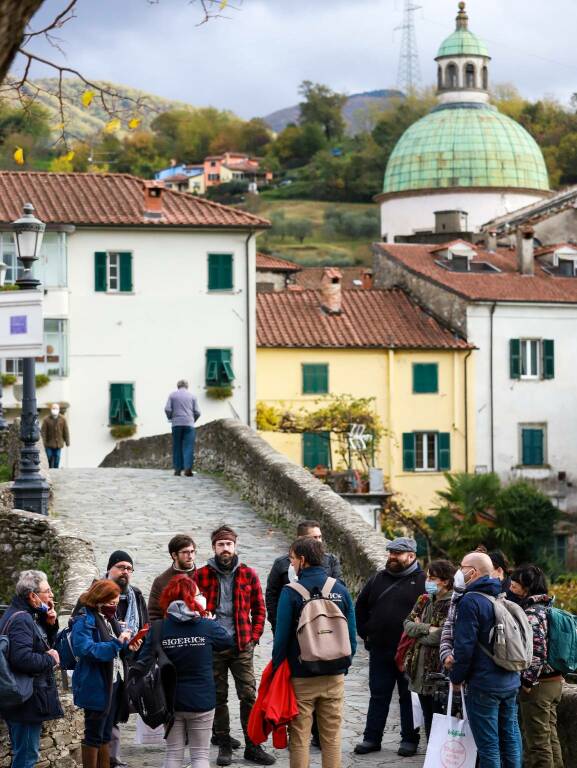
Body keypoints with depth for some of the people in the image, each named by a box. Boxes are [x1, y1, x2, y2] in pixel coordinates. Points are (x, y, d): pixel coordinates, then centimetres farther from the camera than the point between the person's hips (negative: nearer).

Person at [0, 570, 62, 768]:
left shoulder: (27, 616, 13)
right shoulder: (20, 620, -19)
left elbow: (45, 645, 22)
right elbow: (23, 659, -32)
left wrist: (50, 625, 4)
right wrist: (51, 660, -16)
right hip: (26, 702, -11)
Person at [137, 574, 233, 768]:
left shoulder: (159, 629, -8)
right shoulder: (207, 626, -10)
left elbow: (144, 663, -11)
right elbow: (229, 641, 9)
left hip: (171, 700, 2)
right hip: (201, 700, -2)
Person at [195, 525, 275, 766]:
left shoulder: (248, 574, 4)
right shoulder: (202, 575, 0)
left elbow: (259, 609, 10)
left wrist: (254, 636, 1)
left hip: (242, 646, 0)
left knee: (249, 696, -1)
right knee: (218, 697, 6)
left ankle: (253, 746, 6)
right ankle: (224, 746, 14)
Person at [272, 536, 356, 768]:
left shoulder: (291, 592, -10)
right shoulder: (340, 590, 1)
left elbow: (282, 637, -9)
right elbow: (352, 635, 4)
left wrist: (277, 671, 2)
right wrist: (344, 666, 14)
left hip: (301, 678, -3)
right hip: (334, 677, 3)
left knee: (299, 739, 4)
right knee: (332, 738, 10)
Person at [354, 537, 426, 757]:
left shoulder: (422, 581, -5)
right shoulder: (378, 579, 11)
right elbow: (361, 606, 21)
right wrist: (365, 633, 13)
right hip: (379, 650, 5)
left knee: (409, 696, 5)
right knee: (378, 695, 10)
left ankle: (409, 739, 12)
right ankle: (371, 738, 15)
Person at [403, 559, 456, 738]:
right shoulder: (425, 601, 13)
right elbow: (408, 623, 5)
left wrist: (419, 631, -6)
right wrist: (427, 629, -13)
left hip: (440, 671, -8)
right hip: (421, 669, 8)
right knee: (427, 718, 14)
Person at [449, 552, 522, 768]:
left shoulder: (471, 601, -14)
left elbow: (464, 645, -18)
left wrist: (457, 677, -6)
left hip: (483, 684, -8)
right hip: (511, 681, 8)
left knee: (487, 742, -4)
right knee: (510, 737, 13)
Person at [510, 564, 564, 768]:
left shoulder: (531, 613, -17)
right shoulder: (547, 607, 10)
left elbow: (537, 651, -23)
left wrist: (528, 682, -17)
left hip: (538, 684, -9)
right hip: (555, 681, 9)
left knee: (537, 742, -3)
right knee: (550, 737, 16)